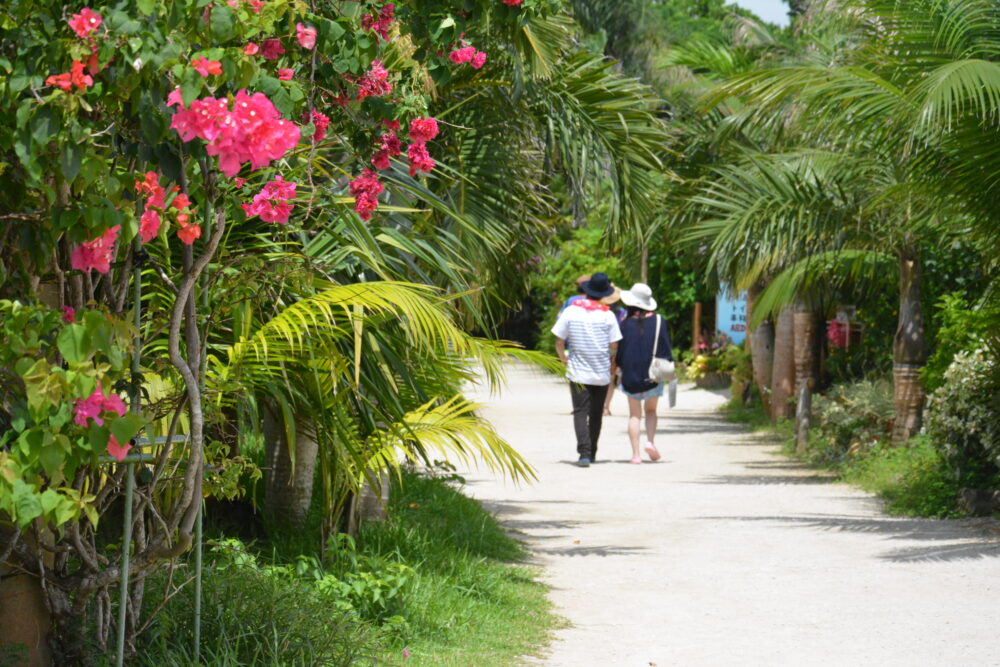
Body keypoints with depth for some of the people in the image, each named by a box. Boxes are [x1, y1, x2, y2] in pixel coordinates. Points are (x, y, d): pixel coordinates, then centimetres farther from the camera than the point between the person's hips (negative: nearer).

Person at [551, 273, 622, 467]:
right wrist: (611, 363, 14)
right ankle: (592, 452, 25)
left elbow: (559, 343, -3)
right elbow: (614, 347, -4)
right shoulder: (608, 315, -6)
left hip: (577, 372, -1)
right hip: (602, 374, 1)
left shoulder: (570, 312, -5)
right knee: (596, 413, 15)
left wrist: (565, 361, 11)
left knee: (580, 412, -2)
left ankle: (584, 453, -19)